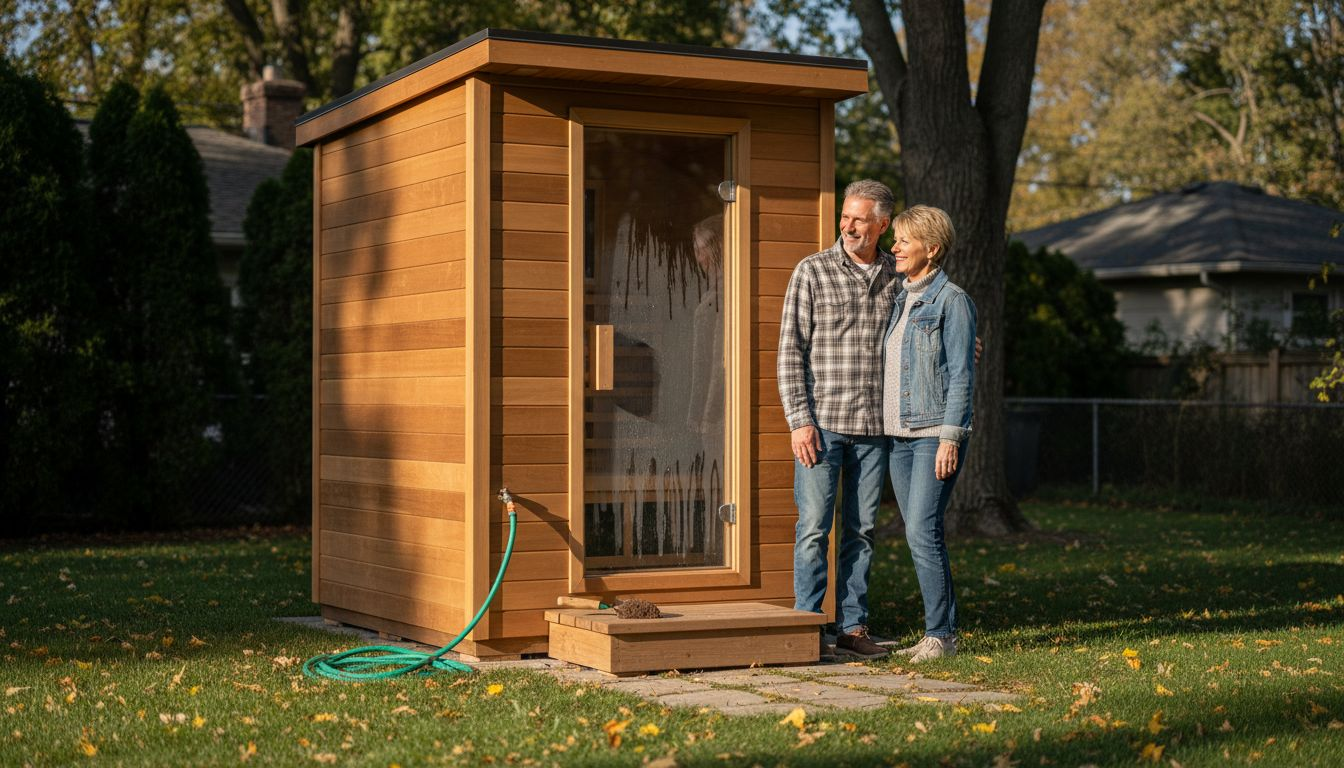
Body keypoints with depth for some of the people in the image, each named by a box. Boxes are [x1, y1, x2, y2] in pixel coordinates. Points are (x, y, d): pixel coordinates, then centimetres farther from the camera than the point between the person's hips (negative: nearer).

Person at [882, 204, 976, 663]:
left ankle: (940, 634, -5)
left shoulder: (952, 301, -7)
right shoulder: (899, 298, 15)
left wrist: (950, 439, -16)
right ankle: (941, 632, 13)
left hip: (934, 434, -8)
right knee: (919, 536, 7)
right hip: (897, 435, 8)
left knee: (922, 532, -13)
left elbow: (961, 376, -11)